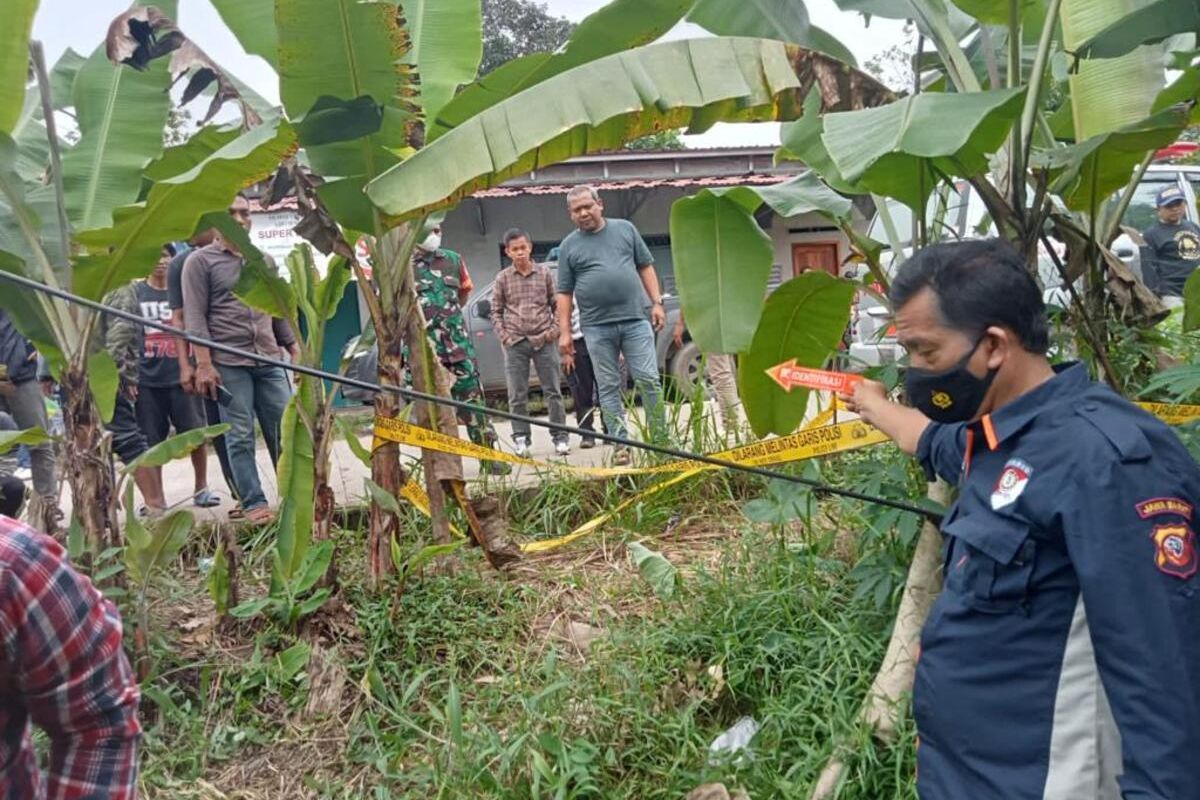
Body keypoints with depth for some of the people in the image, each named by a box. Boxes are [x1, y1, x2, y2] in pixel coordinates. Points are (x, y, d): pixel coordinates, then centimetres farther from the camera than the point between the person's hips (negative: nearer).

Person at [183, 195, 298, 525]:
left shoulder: (265, 261, 18)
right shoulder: (200, 261, 2)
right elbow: (195, 318, -5)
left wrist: (295, 350, 15)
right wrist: (204, 364, -13)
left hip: (270, 362, 5)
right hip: (228, 364, -4)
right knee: (240, 438, -1)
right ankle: (254, 503, 4)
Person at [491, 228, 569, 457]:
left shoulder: (544, 273, 6)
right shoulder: (503, 278, 5)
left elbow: (557, 304, 11)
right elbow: (496, 311, 10)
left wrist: (555, 329, -1)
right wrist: (503, 336, -1)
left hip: (544, 341, 0)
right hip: (515, 343, 0)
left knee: (553, 391, 2)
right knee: (517, 396, 2)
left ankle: (560, 438, 9)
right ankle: (521, 439, 10)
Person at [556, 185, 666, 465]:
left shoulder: (625, 229, 10)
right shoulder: (569, 246, 8)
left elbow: (646, 267, 13)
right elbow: (564, 293, 7)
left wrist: (656, 302, 3)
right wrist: (564, 332, 1)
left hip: (635, 319, 0)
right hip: (597, 328, 0)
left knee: (649, 380, -2)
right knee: (608, 387, 3)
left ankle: (660, 439, 6)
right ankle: (621, 444, 9)